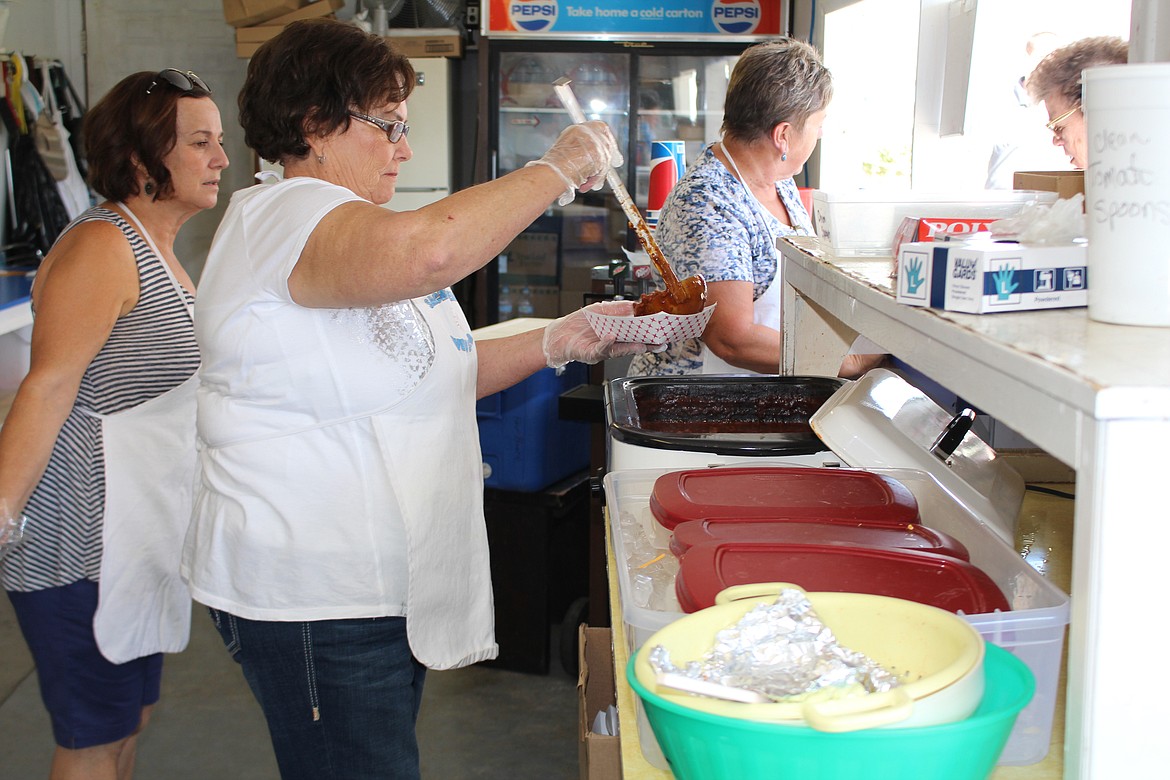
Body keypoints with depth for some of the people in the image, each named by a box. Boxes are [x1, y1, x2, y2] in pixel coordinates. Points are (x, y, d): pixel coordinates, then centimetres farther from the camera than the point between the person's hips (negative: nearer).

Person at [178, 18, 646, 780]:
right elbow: (426, 250, -39)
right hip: (314, 601, -10)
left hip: (387, 586, 10)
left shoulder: (345, 226, 17)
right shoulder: (279, 215, -17)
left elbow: (432, 370, 18)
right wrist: (556, 172, -24)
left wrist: (564, 340, 6)